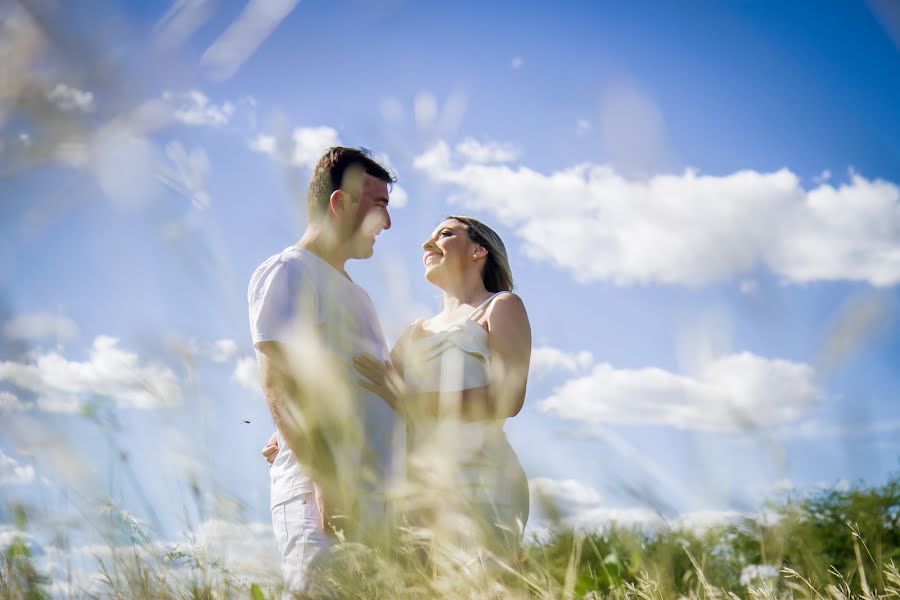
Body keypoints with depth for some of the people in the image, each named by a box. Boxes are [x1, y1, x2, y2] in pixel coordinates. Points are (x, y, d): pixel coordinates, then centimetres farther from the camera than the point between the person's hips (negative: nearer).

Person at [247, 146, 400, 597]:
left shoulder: (350, 291, 27)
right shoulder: (288, 272, -1)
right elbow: (278, 381, -13)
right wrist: (325, 480, -22)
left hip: (374, 498, 9)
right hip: (320, 495, -9)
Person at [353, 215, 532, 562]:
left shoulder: (501, 307, 11)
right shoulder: (417, 333, 30)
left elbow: (507, 398, -6)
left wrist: (409, 401, -12)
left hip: (479, 484, -5)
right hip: (422, 491, 5)